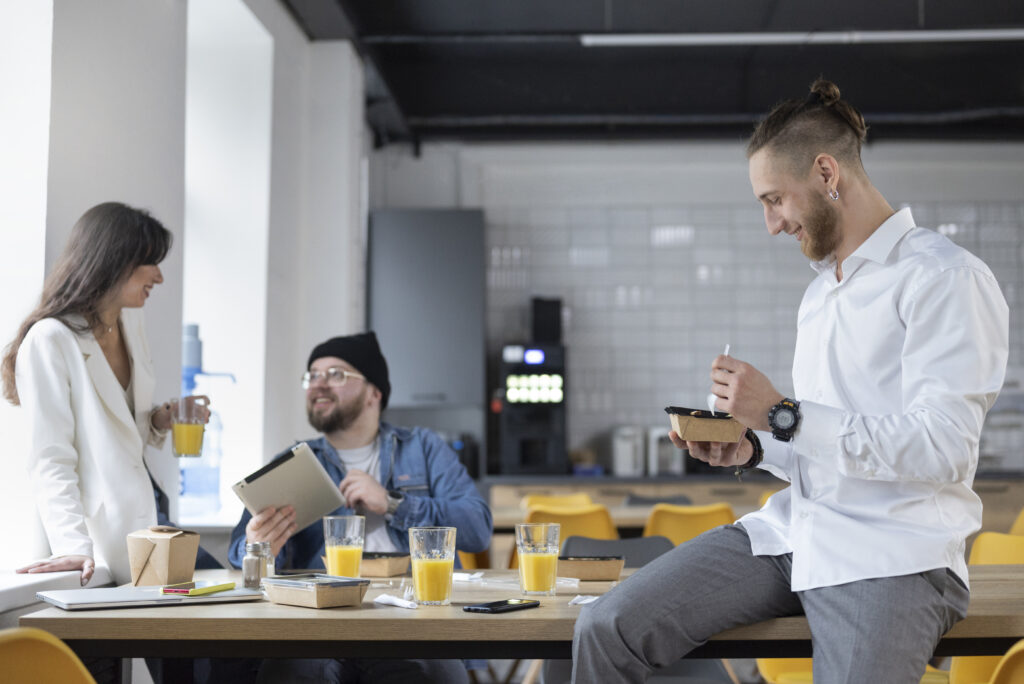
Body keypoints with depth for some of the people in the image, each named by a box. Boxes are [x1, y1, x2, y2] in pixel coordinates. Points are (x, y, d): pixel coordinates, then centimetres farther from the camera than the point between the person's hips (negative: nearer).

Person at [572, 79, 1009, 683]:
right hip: (791, 533, 7)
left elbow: (941, 449, -18)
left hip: (895, 556, -7)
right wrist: (753, 450, 5)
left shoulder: (946, 279, -7)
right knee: (606, 629, -8)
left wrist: (782, 414, -15)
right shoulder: (820, 293, 22)